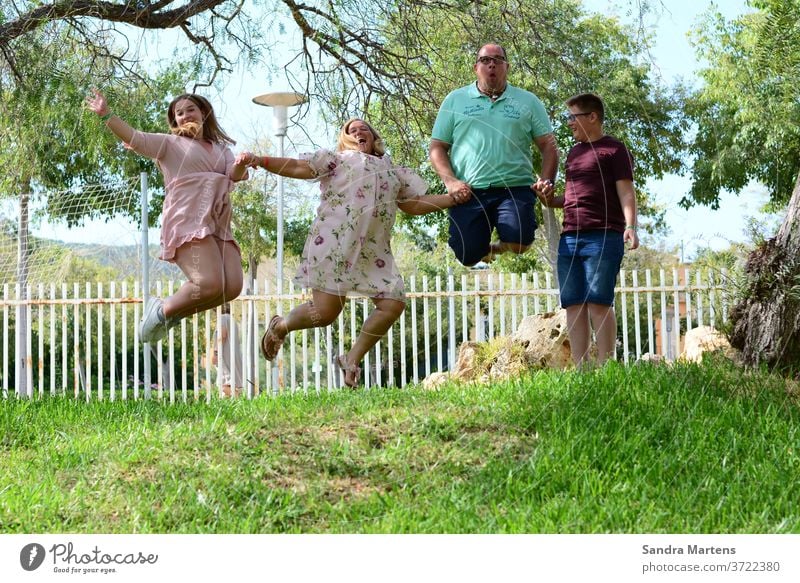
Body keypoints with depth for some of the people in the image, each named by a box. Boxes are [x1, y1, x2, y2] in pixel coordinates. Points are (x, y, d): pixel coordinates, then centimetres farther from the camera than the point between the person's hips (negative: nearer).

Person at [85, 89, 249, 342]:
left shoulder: (221, 148, 24)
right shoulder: (170, 143, 12)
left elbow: (234, 175, 5)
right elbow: (136, 139, -3)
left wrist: (240, 166, -18)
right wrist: (106, 114, -14)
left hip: (218, 226, 6)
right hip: (188, 223, -6)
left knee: (232, 286, -9)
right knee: (209, 283, -24)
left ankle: (173, 313, 9)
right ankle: (162, 311, 1)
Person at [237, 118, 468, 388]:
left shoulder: (394, 170, 27)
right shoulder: (337, 159, 14)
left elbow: (413, 204, 21)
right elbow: (298, 167, 2)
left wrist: (452, 199, 7)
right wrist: (260, 161, -13)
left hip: (375, 251, 5)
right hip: (334, 242, -5)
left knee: (393, 305, -6)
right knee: (326, 311, -12)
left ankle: (352, 360, 11)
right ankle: (279, 327, 19)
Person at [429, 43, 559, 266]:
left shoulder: (528, 101, 14)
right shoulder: (455, 100, 13)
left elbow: (548, 146, 12)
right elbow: (437, 148, 12)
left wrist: (546, 180, -6)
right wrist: (450, 181, -6)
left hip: (515, 189, 0)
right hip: (469, 192, 0)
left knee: (519, 243, -26)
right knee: (468, 255, -15)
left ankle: (500, 246, 12)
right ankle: (484, 247, 24)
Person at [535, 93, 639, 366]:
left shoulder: (613, 149, 3)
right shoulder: (573, 153, 24)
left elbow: (626, 192, -5)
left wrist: (630, 226, -18)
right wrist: (552, 201, 12)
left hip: (603, 237, -7)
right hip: (570, 238, 7)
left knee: (598, 303, -10)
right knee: (573, 305, 1)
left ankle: (604, 367, -8)